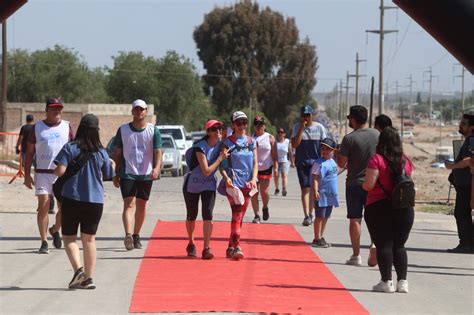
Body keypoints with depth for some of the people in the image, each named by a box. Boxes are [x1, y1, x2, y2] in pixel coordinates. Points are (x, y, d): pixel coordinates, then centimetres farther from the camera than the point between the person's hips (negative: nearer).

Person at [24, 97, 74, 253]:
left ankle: (55, 230, 29)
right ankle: (44, 242, 0)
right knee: (43, 206, -5)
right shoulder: (37, 128, 4)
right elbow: (29, 152, 7)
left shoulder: (67, 127, 8)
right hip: (42, 173, -1)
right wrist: (27, 175, 1)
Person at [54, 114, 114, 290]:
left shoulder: (69, 148, -8)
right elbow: (108, 176, 10)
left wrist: (56, 170, 6)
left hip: (72, 198, -3)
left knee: (69, 237, 8)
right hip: (95, 201, 3)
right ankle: (89, 278, 9)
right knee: (89, 239, 13)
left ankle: (78, 269, -14)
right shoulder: (101, 152, 1)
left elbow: (60, 171, -17)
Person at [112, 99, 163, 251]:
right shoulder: (123, 130, 4)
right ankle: (128, 235, -29)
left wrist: (157, 168, -25)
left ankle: (136, 235, 22)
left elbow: (158, 151, -7)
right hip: (127, 174, -1)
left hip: (146, 174, 1)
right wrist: (115, 174, 5)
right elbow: (117, 154, 8)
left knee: (141, 205, 9)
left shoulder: (154, 130, 2)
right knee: (129, 204, -14)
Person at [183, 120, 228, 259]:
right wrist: (220, 158, -24)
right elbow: (206, 171, -26)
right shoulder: (200, 148, -25)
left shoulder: (220, 144, -7)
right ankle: (191, 244, 33)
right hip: (192, 184, -3)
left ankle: (206, 248, -14)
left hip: (209, 185, 3)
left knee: (208, 215, -13)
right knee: (191, 216, 10)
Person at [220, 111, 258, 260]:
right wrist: (226, 177, -20)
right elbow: (222, 164, -2)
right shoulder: (227, 143, 0)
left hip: (247, 183, 5)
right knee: (237, 214, -18)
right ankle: (236, 247, -24)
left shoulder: (251, 142, 12)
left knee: (240, 217, 9)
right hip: (233, 183, -5)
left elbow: (255, 163, 10)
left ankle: (230, 247, 20)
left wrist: (254, 179, -6)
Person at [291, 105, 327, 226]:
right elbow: (294, 144, -8)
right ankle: (307, 216, -16)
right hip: (302, 162, -1)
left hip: (316, 162, 1)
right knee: (305, 188, -8)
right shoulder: (297, 127, 2)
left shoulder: (319, 128, 3)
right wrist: (301, 129, -14)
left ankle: (310, 213, 18)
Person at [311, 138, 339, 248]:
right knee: (320, 217, -4)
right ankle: (317, 239, 0)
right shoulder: (319, 163, -12)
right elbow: (315, 178, -17)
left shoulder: (333, 162, 12)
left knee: (325, 217, 13)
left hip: (330, 195, 8)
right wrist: (315, 192, -26)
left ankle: (321, 237, 21)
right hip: (321, 194, -8)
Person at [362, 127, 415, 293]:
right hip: (405, 209, 4)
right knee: (399, 246, 12)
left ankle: (386, 282, 0)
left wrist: (363, 185, 6)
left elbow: (369, 185, -16)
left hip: (379, 207, -4)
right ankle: (402, 281, 7)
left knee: (383, 245, 1)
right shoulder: (406, 161, 3)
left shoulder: (377, 160, -12)